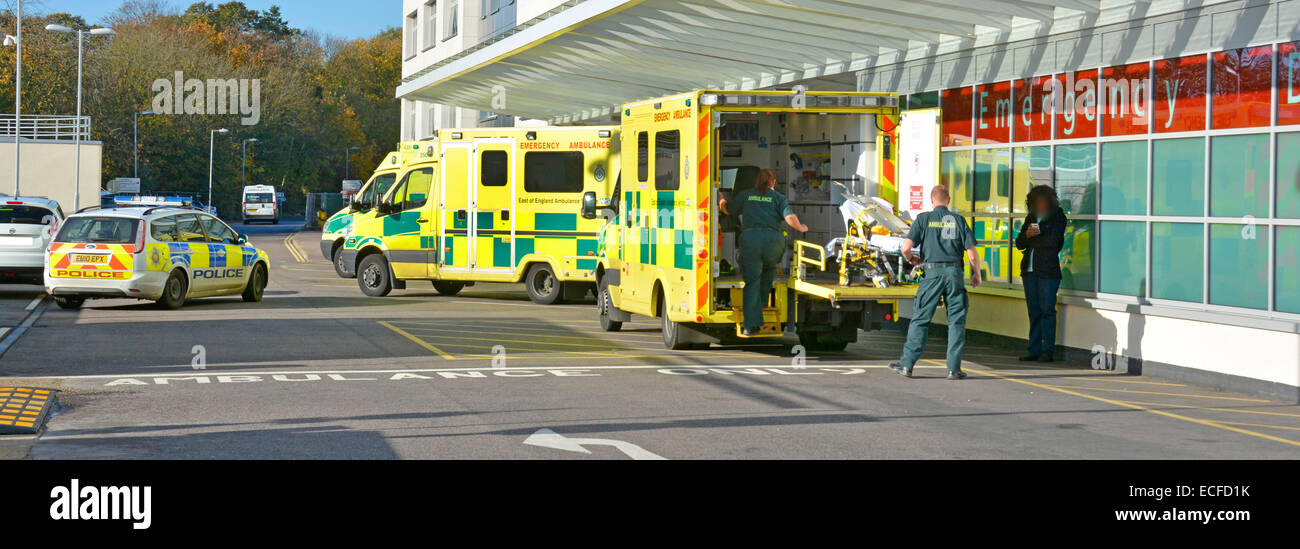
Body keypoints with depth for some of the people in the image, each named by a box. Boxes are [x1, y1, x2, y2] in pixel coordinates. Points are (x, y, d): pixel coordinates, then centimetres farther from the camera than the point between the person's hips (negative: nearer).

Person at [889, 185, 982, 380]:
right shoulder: (958, 221, 7)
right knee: (956, 321, 6)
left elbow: (906, 247, -5)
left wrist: (911, 258, 17)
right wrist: (977, 275, 18)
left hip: (932, 272, -1)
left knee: (920, 319, 5)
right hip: (954, 272, 1)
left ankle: (907, 364, 6)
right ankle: (954, 368, 4)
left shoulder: (923, 219, 3)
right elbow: (972, 254, 3)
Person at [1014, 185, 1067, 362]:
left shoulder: (1058, 217, -1)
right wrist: (1027, 234, -7)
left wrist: (1033, 238, -2)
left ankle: (1048, 351, -5)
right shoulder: (1031, 218, 16)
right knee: (1033, 311, 6)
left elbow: (1053, 241, -12)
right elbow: (1019, 243, 13)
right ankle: (1035, 350, 9)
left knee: (1047, 309, -8)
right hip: (1029, 269, 6)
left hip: (1048, 269, -6)